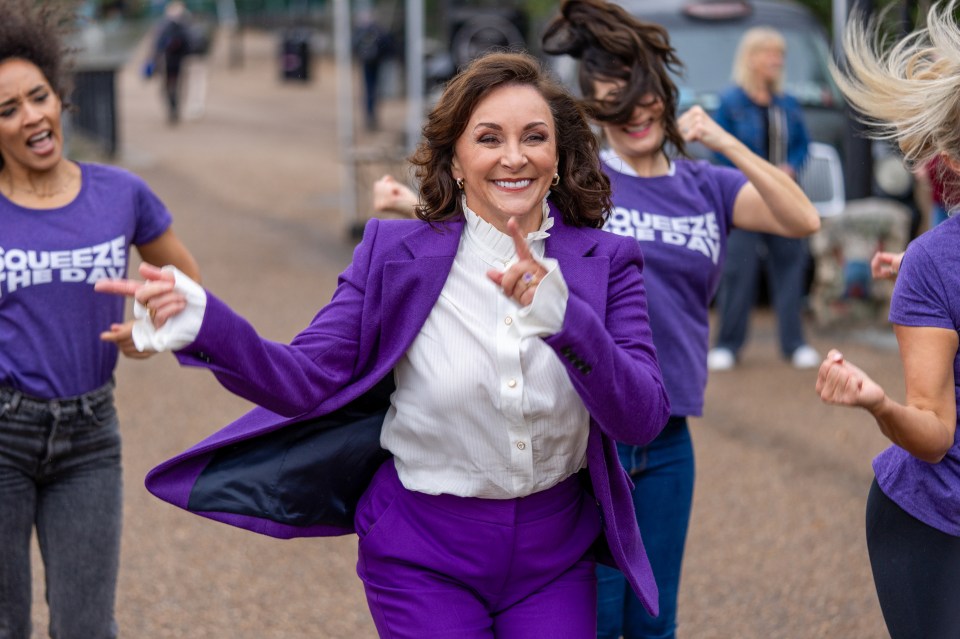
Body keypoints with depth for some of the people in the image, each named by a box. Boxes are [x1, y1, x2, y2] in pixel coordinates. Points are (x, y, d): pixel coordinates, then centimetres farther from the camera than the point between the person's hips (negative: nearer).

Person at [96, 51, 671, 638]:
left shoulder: (606, 262, -6)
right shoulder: (394, 253, -7)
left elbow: (644, 419, -18)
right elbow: (307, 379, -13)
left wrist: (566, 319, -35)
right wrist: (203, 322, -31)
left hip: (554, 555, 1)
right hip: (425, 558, -1)